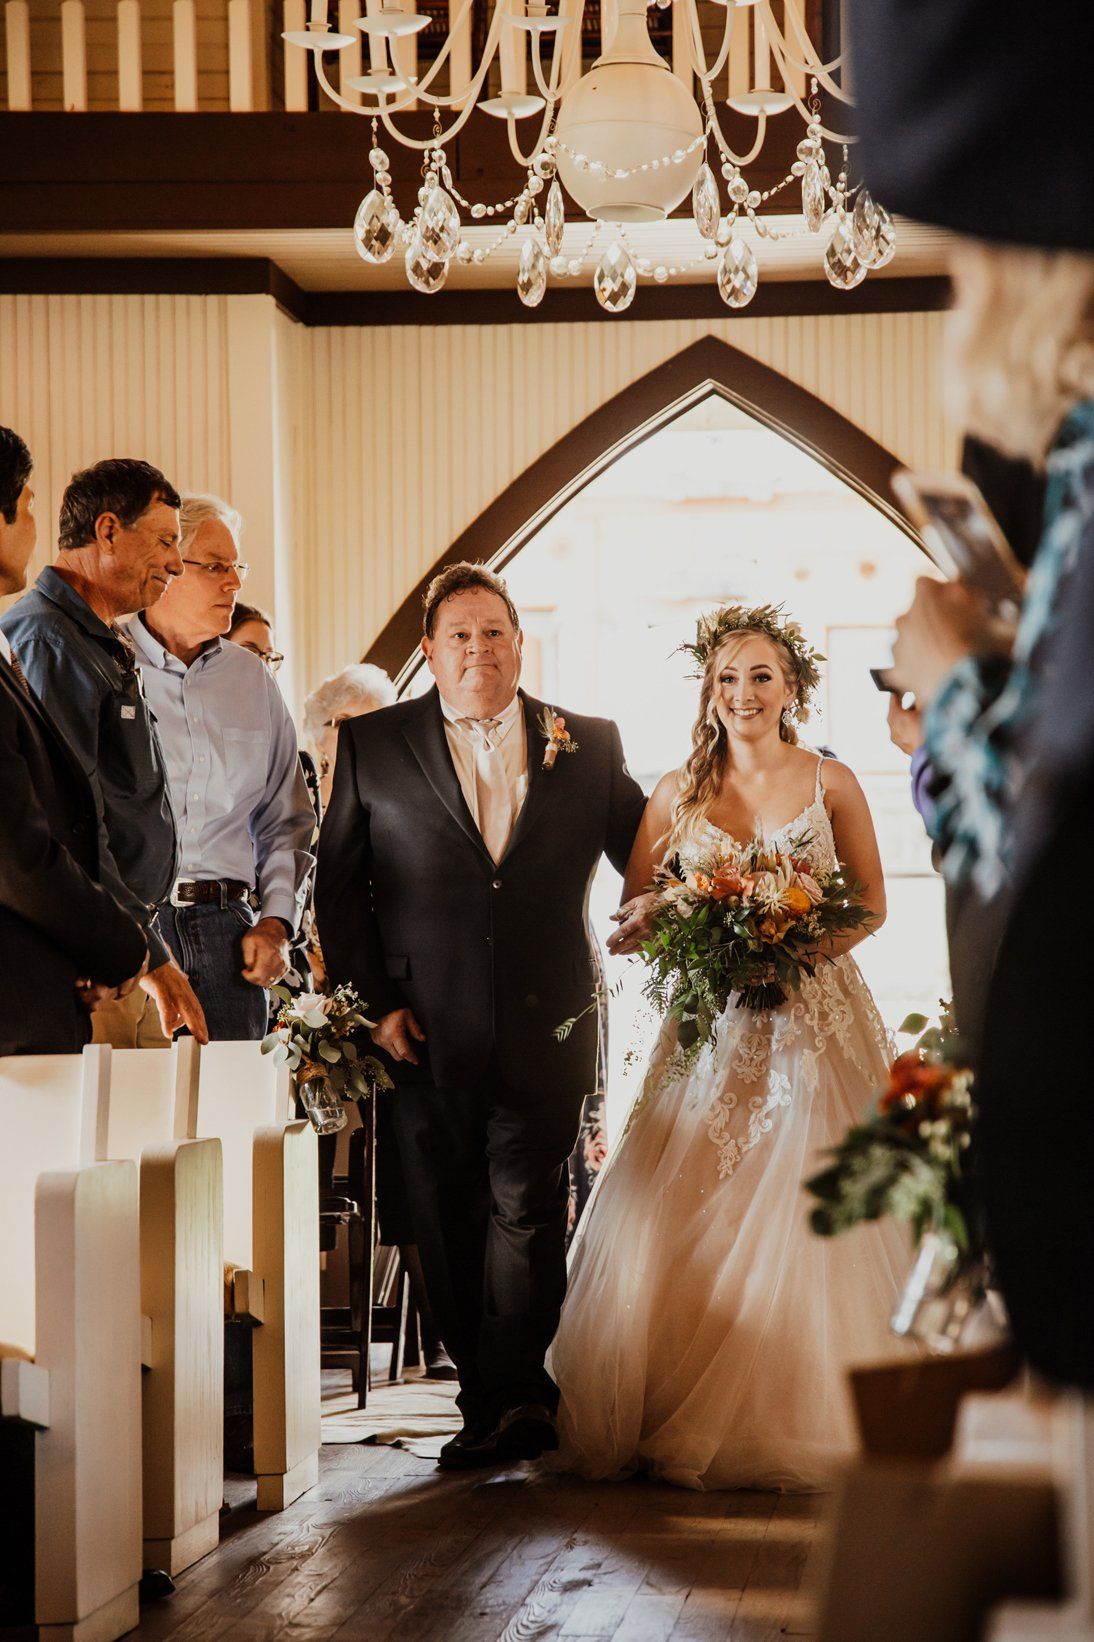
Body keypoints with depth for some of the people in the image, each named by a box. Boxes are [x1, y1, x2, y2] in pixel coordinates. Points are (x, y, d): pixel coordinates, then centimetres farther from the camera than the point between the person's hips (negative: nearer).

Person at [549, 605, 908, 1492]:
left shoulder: (831, 783, 4)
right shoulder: (678, 794, 8)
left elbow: (872, 904, 8)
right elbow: (632, 914, 8)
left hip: (815, 1025, -1)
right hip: (713, 1029, 2)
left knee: (805, 1215, -9)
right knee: (680, 1220, -8)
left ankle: (802, 1424, 2)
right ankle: (681, 1419, 3)